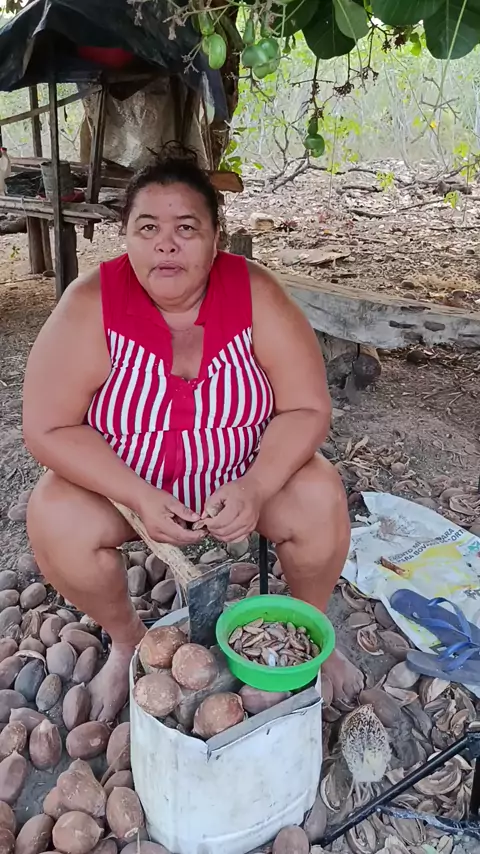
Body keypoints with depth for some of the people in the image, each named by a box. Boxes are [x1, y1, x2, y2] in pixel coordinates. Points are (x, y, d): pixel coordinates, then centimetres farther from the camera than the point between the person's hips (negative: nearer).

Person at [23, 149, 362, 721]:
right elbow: (49, 428, -18)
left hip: (247, 474, 1)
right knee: (55, 520, -25)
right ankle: (126, 639, 6)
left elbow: (307, 409, -14)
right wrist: (141, 498, -28)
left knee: (321, 499, -24)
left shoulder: (256, 295, -17)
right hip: (122, 481, 0)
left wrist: (254, 488, -30)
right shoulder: (89, 306, -19)